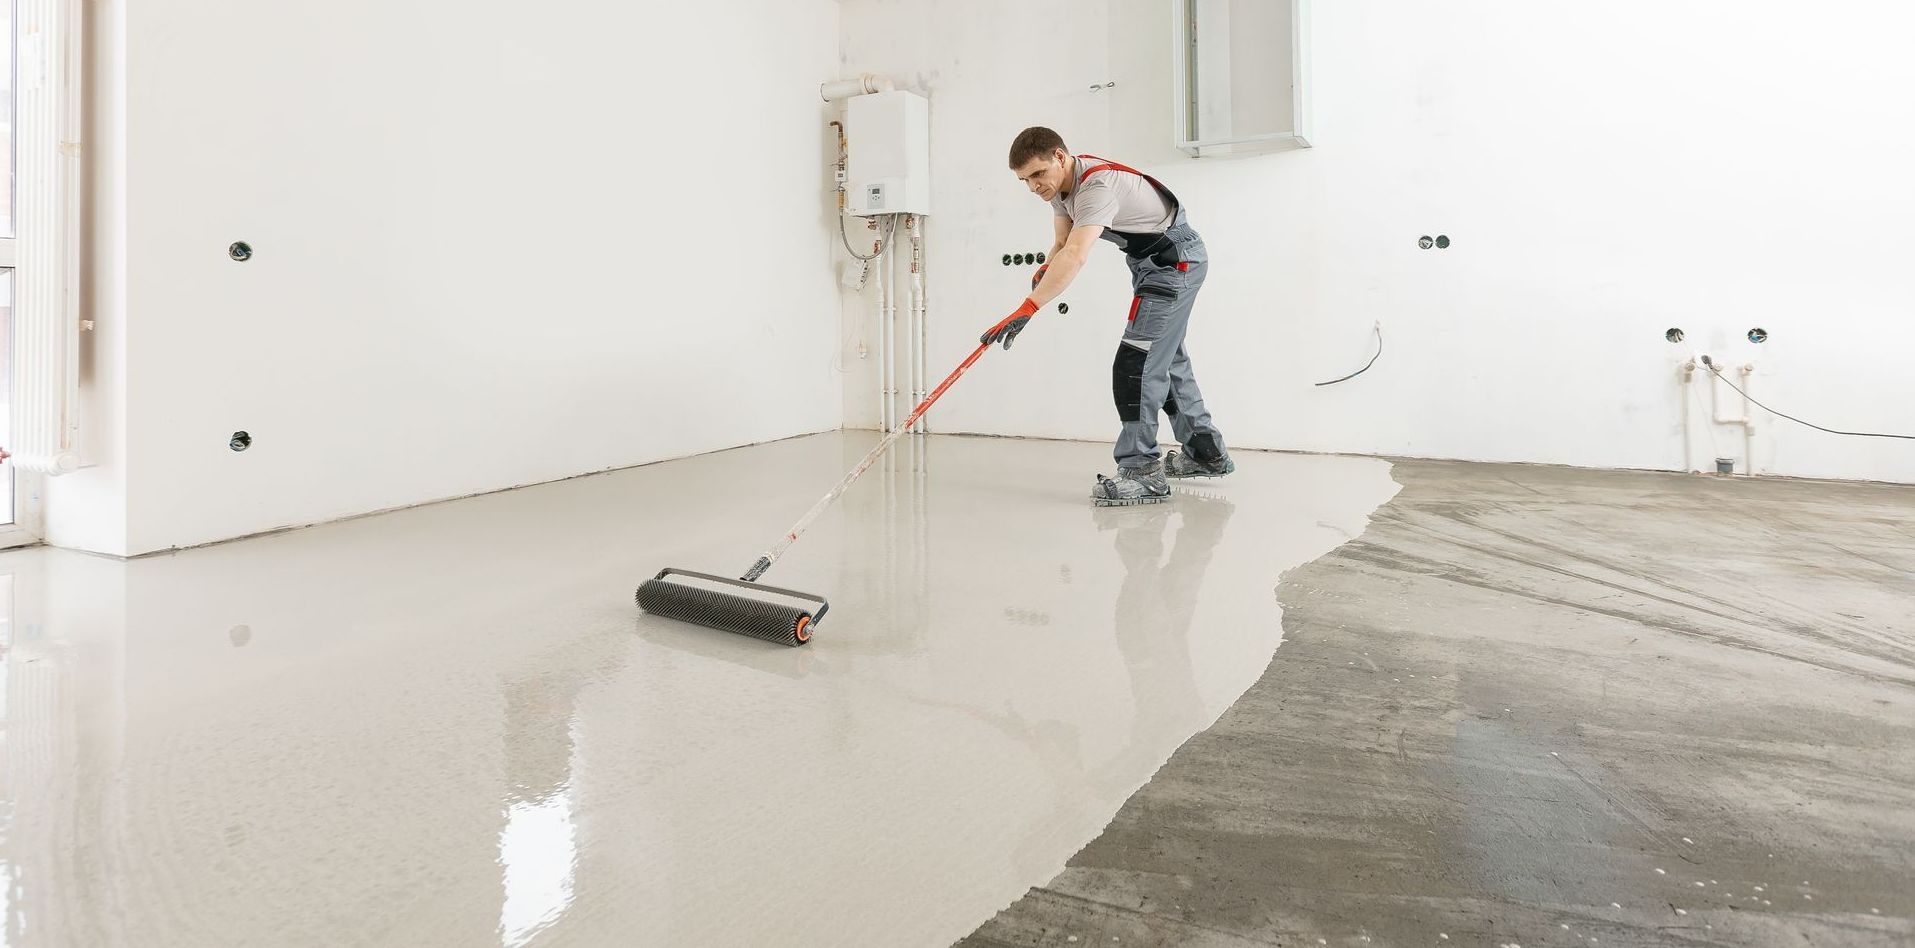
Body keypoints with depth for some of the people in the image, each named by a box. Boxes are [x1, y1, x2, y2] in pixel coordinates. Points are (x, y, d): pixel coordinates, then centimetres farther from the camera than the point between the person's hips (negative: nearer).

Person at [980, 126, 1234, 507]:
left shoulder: (1098, 185, -31)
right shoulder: (1060, 182, -1)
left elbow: (1076, 256, -43)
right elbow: (1062, 243, 4)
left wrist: (1026, 309, -50)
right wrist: (1045, 270, -19)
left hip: (1176, 259, -11)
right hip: (1152, 262, 11)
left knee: (1137, 363, -19)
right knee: (1166, 358, 18)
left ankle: (1141, 470, -16)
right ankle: (1206, 453, 31)